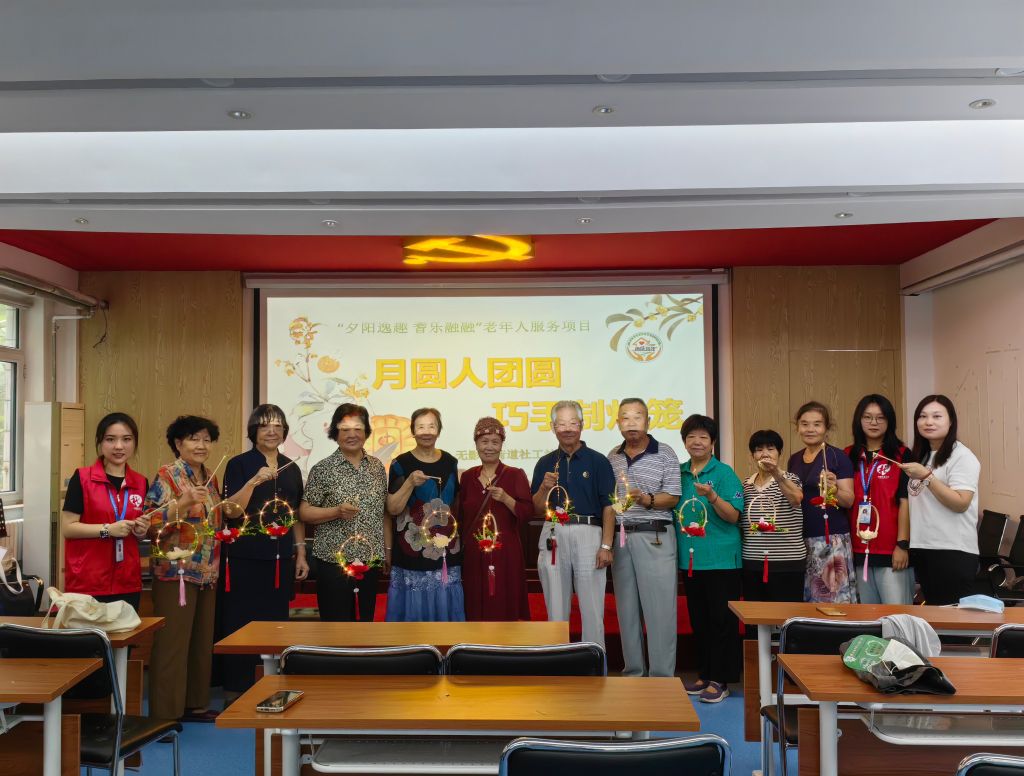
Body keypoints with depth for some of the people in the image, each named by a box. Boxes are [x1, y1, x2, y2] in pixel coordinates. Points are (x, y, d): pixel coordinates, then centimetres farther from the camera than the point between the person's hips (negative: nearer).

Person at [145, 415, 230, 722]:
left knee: (202, 641, 14)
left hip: (207, 573, 7)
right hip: (176, 572, -7)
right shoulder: (167, 475, -9)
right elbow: (151, 524, -18)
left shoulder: (211, 477, 12)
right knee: (172, 643, -3)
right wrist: (183, 502, -28)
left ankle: (196, 703, 25)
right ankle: (165, 713, 6)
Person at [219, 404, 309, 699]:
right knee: (240, 625, 0)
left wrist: (301, 554, 12)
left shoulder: (290, 469, 11)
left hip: (279, 560, 5)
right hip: (244, 559, -4)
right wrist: (254, 481, -25)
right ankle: (235, 691, 12)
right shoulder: (239, 464, -3)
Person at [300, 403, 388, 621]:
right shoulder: (323, 469, -5)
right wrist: (337, 511, -19)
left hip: (371, 561, 4)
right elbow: (304, 513, -5)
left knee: (366, 622, 11)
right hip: (334, 561, -4)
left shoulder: (377, 466, 8)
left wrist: (387, 549, 12)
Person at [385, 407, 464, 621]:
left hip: (446, 548, 3)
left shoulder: (450, 462, 7)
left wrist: (461, 539, 12)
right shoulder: (401, 464, -5)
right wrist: (410, 483, -21)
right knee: (414, 605, 0)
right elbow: (393, 509, -8)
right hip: (413, 549, -3)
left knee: (443, 604, 7)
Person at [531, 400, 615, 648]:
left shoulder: (597, 461, 3)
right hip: (553, 535, 3)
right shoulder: (545, 463, 11)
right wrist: (545, 487, -9)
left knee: (592, 609, 0)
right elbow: (537, 510, 10)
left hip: (588, 534, -3)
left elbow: (608, 506, -1)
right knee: (556, 609, 9)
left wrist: (606, 545, -8)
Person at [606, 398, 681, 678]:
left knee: (659, 608, -4)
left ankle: (662, 676, 4)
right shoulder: (612, 457, 12)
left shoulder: (665, 454, 0)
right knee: (626, 608, 9)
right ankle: (633, 671, 21)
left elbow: (672, 497, -4)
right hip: (620, 536, 4)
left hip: (654, 537, -4)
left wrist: (646, 499, -22)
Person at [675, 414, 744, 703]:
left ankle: (720, 680, 8)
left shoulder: (724, 473, -6)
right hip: (690, 558, 6)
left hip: (721, 559, -5)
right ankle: (704, 674, 25)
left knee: (721, 620, 0)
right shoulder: (679, 473, 9)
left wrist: (712, 496, -27)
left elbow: (733, 516, -13)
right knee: (698, 621, 14)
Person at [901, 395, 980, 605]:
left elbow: (960, 503, -19)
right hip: (921, 548, 7)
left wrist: (926, 476, -21)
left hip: (953, 551, -7)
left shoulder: (962, 456, -8)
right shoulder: (919, 456, 14)